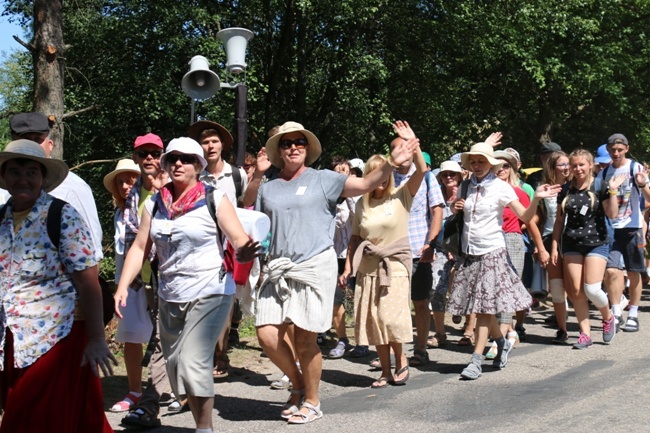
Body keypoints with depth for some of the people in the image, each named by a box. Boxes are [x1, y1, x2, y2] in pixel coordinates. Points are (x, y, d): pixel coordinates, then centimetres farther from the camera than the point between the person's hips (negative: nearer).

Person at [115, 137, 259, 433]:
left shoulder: (213, 199, -6)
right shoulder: (155, 203, 6)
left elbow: (240, 240, -12)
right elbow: (140, 248, 6)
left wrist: (243, 253, -35)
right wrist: (122, 286, -4)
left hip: (210, 293, -5)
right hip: (169, 297, 6)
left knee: (192, 363, -16)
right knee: (175, 365, 11)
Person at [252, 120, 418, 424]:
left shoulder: (322, 179, 3)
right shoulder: (268, 188, 14)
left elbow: (365, 184, -4)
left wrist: (391, 164, -17)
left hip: (315, 266, -4)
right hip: (278, 269, 4)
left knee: (304, 339, -2)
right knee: (267, 335, -5)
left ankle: (312, 402, 18)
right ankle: (298, 384, 21)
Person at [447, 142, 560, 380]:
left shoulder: (501, 187, -4)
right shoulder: (467, 186, 7)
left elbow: (525, 216, -7)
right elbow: (457, 216, 19)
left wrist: (536, 198, -24)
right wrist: (455, 208, -3)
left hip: (492, 251, -4)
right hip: (469, 253, 5)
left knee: (484, 307, -6)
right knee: (482, 306, 8)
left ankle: (476, 361, -3)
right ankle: (502, 343, 32)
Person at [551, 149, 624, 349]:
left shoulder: (600, 187, -2)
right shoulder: (566, 191, 7)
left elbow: (612, 214, -9)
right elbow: (559, 220, 10)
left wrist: (612, 191, -18)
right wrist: (555, 246, 6)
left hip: (596, 242, -3)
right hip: (571, 244, 3)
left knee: (592, 289, -12)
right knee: (576, 291, -1)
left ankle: (608, 317, 18)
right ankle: (585, 333, 8)